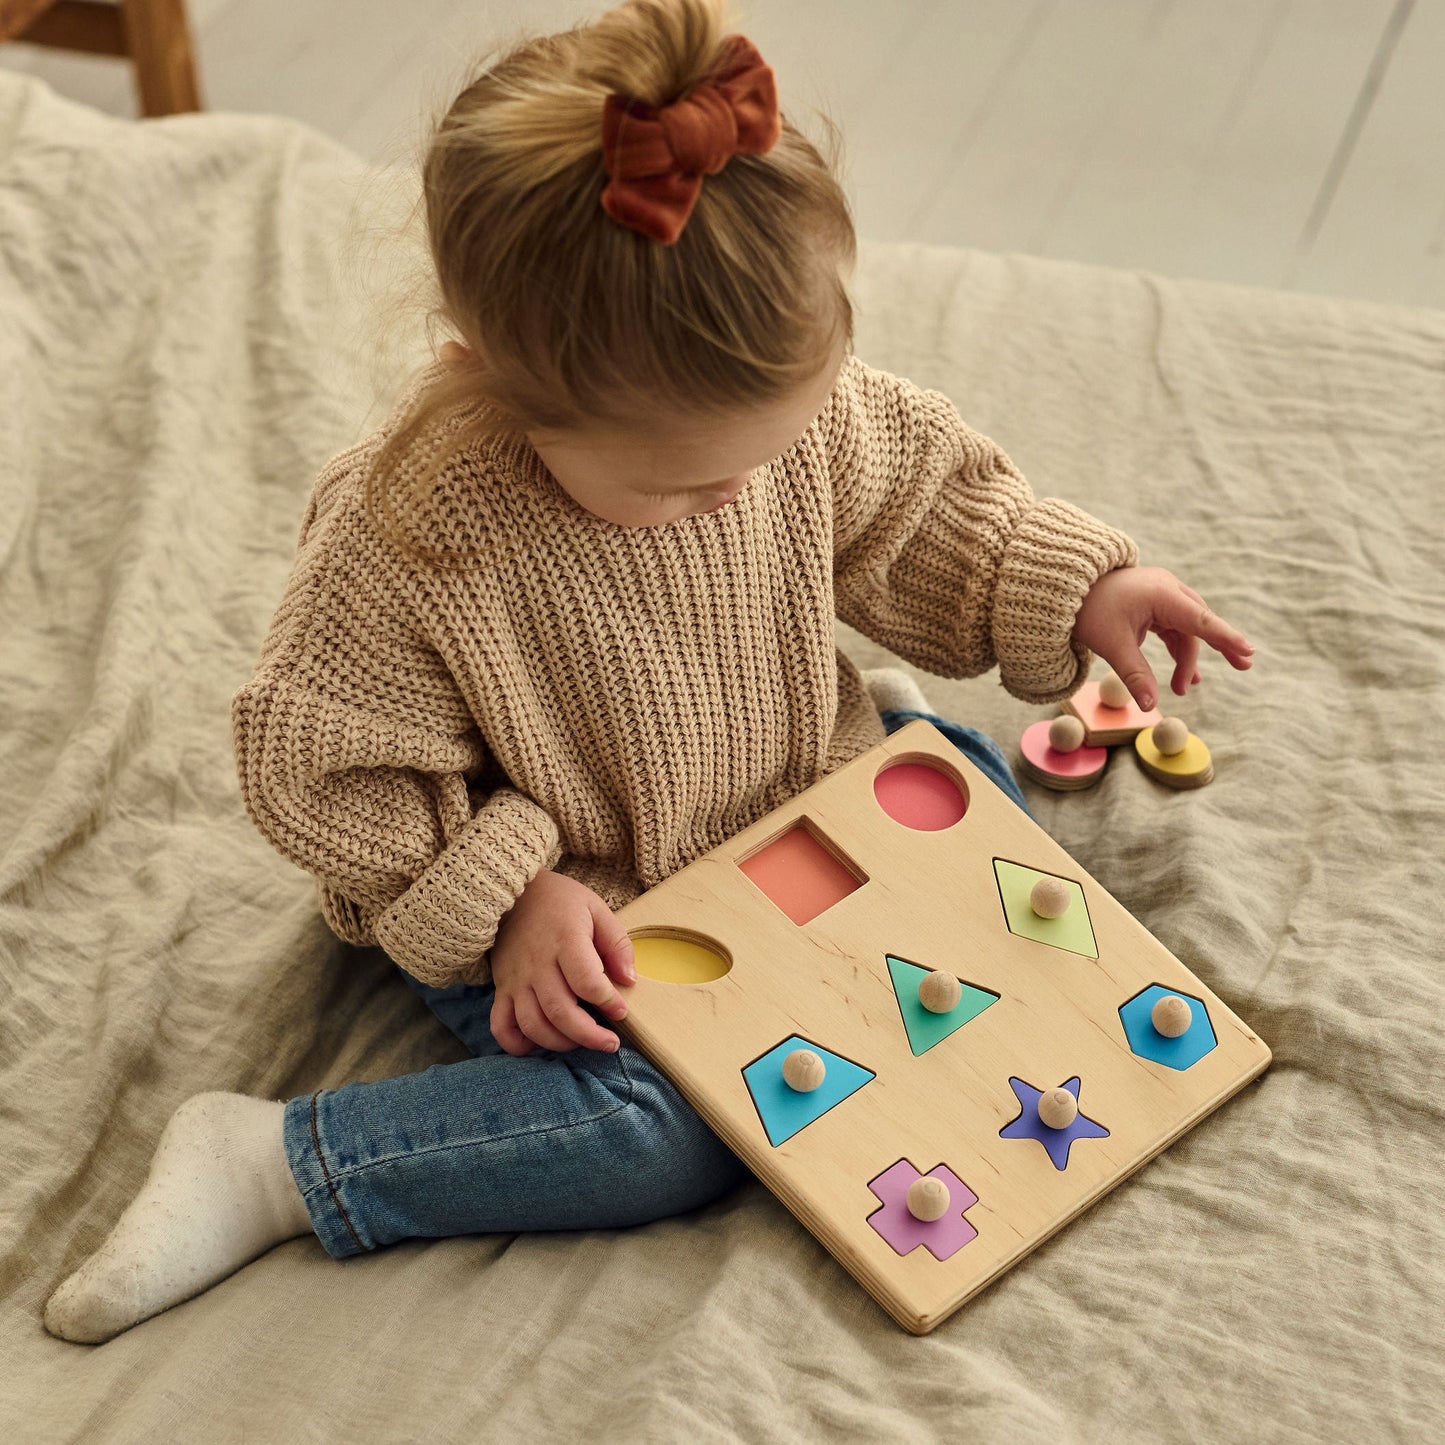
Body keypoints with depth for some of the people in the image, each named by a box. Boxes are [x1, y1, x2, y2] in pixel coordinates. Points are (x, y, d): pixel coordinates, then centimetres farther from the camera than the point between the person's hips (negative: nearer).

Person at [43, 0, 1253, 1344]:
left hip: (788, 783, 6)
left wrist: (1073, 584, -6)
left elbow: (914, 499, 1)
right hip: (562, 898, -6)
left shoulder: (785, 391, -21)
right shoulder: (406, 535, -35)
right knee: (670, 1124, -23)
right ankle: (269, 1166, -12)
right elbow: (320, 765, -21)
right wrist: (508, 901, -26)